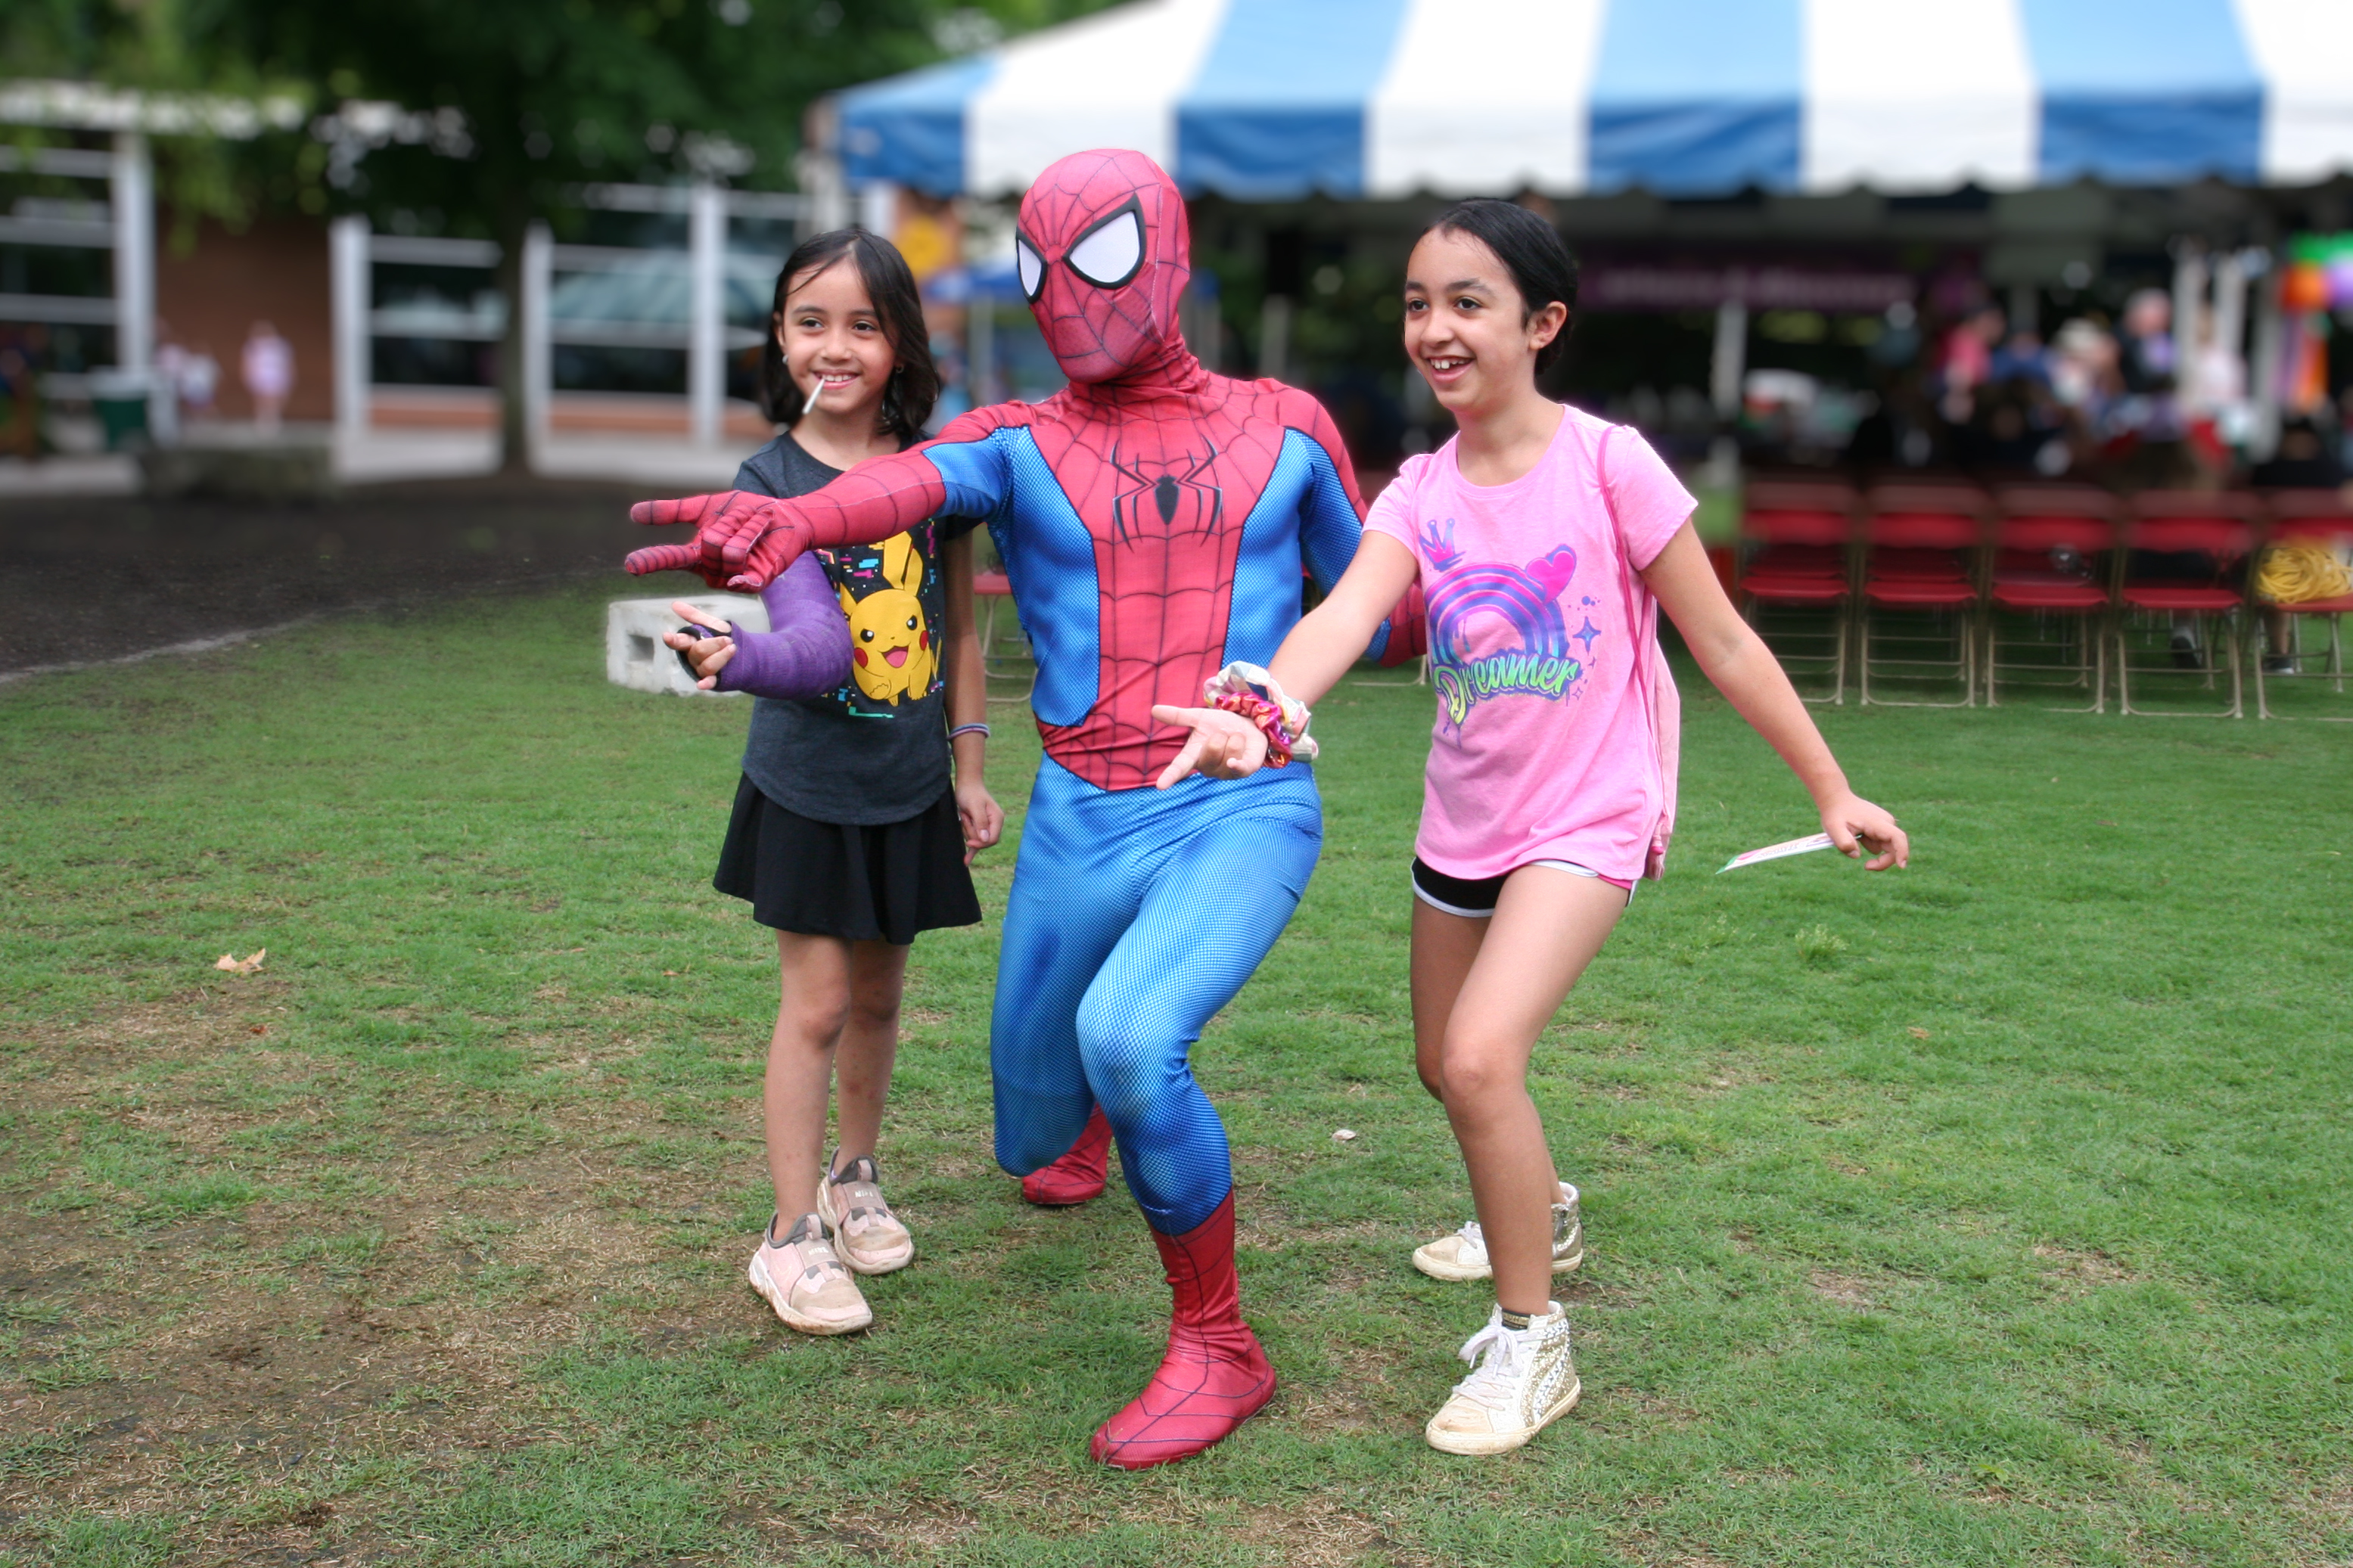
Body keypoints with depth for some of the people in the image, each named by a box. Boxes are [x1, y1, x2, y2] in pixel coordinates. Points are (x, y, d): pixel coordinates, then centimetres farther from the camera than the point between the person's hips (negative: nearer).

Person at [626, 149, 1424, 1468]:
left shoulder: (1283, 427, 5)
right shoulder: (1017, 444, 2)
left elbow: (1375, 624, 18)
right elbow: (912, 479, -25)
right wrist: (788, 522, -45)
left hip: (1245, 814, -3)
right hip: (1082, 829, 3)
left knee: (1128, 1037, -32)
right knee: (1035, 1141, 16)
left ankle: (1219, 1348, -10)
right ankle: (1114, 1109, 56)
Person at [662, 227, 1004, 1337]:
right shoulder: (772, 478, -10)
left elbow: (958, 629, 8)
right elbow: (813, 642, -24)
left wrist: (971, 773, 10)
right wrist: (735, 660, -46)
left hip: (910, 786, 3)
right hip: (808, 784, -3)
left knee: (878, 995, 15)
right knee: (817, 1002, -1)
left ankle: (855, 1180, 37)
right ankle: (792, 1236, 10)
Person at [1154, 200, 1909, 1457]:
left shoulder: (1607, 466, -15)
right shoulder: (1422, 493, -4)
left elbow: (1723, 645, -8)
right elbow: (1349, 611, -25)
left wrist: (1833, 793, -5)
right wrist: (1264, 706, -46)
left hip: (1588, 817, -6)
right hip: (1465, 820, 6)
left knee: (1481, 1057, -23)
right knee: (1445, 1065, 20)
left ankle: (1531, 1341, -4)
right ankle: (1540, 1211, 53)